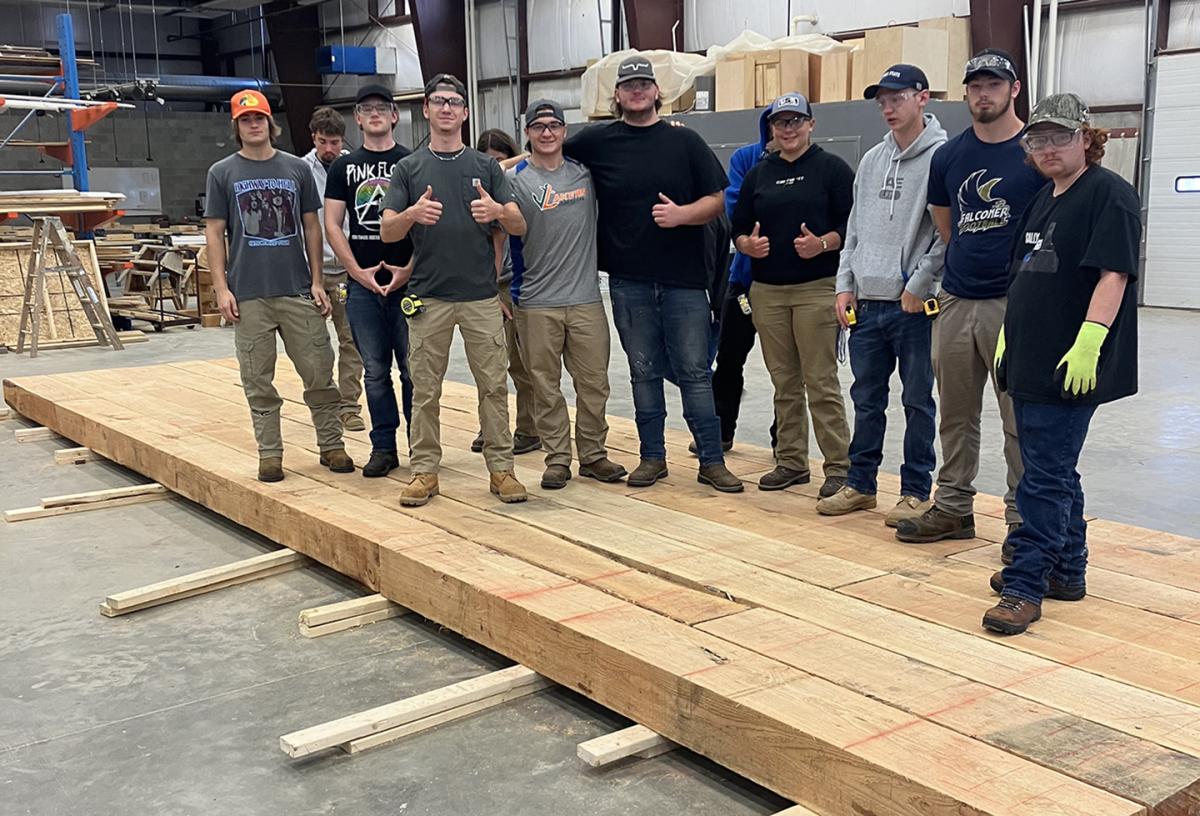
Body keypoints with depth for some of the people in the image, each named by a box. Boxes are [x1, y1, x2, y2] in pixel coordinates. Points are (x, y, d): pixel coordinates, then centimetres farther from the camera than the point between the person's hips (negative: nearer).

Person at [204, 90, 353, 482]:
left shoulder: (297, 169, 8)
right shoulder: (222, 173, 4)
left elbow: (311, 227, 9)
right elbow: (214, 233, 3)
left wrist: (317, 281, 2)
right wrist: (221, 288, -5)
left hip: (298, 291, 1)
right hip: (248, 295, -1)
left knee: (319, 373, 3)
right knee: (258, 382, 5)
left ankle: (331, 446, 15)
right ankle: (269, 454, 15)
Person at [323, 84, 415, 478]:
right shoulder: (344, 167, 10)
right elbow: (332, 225, 5)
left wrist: (408, 269, -11)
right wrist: (358, 272, -5)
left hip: (408, 281, -2)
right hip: (362, 283, 2)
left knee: (413, 369, 1)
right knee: (375, 371, 8)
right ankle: (384, 447, 16)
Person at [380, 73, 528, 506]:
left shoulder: (486, 166, 9)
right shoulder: (408, 168, 7)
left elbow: (519, 226, 3)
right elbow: (387, 231, -1)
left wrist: (497, 211, -20)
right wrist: (413, 214, -23)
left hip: (482, 296, 1)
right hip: (428, 296, 0)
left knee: (493, 386, 2)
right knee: (425, 390, 5)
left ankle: (501, 467, 10)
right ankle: (424, 470, 14)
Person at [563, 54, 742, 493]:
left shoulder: (685, 141, 3)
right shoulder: (597, 141, 5)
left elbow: (715, 199, 2)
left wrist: (682, 214, -15)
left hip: (684, 280, -1)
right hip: (628, 281, 1)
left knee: (695, 373, 2)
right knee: (644, 373, 10)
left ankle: (711, 460, 9)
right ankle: (652, 456, 21)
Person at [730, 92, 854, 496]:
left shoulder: (832, 168, 2)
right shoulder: (757, 174, 16)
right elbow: (738, 228, 17)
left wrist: (822, 244, -20)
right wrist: (748, 245, -5)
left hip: (816, 288, -5)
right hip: (766, 291, 5)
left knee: (821, 382, -7)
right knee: (784, 383, 10)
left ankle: (839, 467, 0)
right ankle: (791, 462, 19)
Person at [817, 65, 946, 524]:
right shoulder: (871, 160, 14)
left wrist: (918, 286, -14)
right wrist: (845, 285, 9)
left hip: (914, 305, -6)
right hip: (867, 302, 7)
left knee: (917, 401, 4)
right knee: (866, 399, 13)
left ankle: (916, 491, 14)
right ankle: (860, 484, 24)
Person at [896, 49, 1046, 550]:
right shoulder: (949, 156, 9)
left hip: (1015, 304, -4)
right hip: (956, 302, 5)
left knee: (1020, 418, 0)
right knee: (955, 415, 12)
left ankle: (1023, 518, 10)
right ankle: (953, 507, 23)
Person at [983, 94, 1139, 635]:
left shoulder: (1109, 194, -9)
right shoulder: (1043, 201, 18)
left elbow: (1113, 274, -19)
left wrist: (1089, 342, -27)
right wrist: (1007, 335, 18)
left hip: (1070, 366, -9)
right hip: (1029, 360, 9)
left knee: (1045, 476, -7)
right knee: (1056, 470, 16)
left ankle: (1024, 586, -3)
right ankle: (1066, 571, 28)